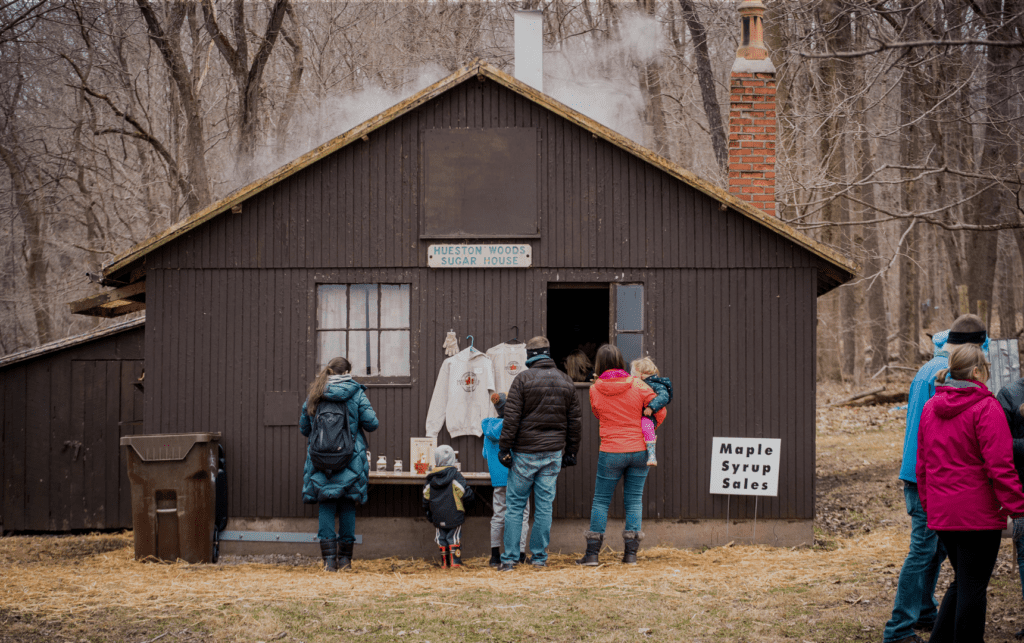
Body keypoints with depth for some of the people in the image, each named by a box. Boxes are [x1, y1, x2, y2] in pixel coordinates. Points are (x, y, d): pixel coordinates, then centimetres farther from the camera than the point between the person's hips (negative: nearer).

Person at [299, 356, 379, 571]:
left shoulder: (314, 395, 5)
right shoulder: (356, 393, -2)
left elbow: (304, 428, 12)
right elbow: (371, 424, -4)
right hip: (350, 460, -1)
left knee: (326, 507, 3)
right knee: (347, 507, 7)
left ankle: (329, 558, -7)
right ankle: (345, 557, 10)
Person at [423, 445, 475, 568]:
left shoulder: (431, 477, 3)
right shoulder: (455, 475, -9)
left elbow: (426, 498, 7)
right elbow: (466, 493, -12)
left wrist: (428, 513, 19)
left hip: (437, 516, 3)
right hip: (454, 515, -3)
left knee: (442, 539, 10)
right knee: (454, 538, 2)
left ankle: (445, 562, 12)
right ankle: (455, 562, -1)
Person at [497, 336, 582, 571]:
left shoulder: (523, 379, -6)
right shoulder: (565, 381, 8)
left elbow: (511, 417, -10)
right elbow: (574, 421, 11)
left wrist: (504, 448, -6)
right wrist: (571, 452, 17)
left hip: (525, 453, -4)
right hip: (553, 453, 4)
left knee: (515, 505, 2)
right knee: (545, 505, 8)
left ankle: (509, 558, -1)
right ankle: (539, 557, 10)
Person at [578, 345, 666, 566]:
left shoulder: (595, 390, -5)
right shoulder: (637, 386, -6)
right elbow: (659, 412, -2)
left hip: (611, 452, -1)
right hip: (639, 450, 1)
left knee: (601, 501, 7)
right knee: (634, 500, 8)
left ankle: (592, 553, 6)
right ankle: (631, 553, 5)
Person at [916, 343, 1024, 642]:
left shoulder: (931, 407, 11)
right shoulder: (985, 408, -12)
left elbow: (922, 464, 17)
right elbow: (1000, 465, -17)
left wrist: (928, 506, 24)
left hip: (941, 513, 7)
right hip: (978, 514, -7)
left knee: (962, 581, 19)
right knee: (973, 586, 0)